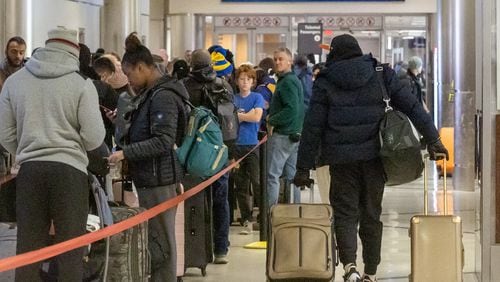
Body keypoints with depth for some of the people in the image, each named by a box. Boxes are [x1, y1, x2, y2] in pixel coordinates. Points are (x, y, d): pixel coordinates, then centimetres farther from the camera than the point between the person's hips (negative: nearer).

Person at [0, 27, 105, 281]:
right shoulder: (82, 84, -5)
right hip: (69, 170, -3)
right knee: (70, 253, 3)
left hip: (29, 170, 3)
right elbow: (94, 137, -7)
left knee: (27, 251, 8)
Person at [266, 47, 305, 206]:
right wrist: (272, 114, 12)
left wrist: (272, 121, -14)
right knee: (291, 176, 13)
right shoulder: (295, 80, 17)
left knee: (272, 175, -8)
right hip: (295, 134, 10)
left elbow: (291, 109, -24)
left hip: (282, 135, -10)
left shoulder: (287, 82, -14)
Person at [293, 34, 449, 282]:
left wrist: (304, 167, 3)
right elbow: (412, 105, 2)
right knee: (371, 214, 13)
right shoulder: (381, 75, 5)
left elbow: (312, 128, -1)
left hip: (341, 159, -2)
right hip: (374, 156, 2)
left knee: (345, 213, 4)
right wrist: (432, 138, 6)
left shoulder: (324, 83, 1)